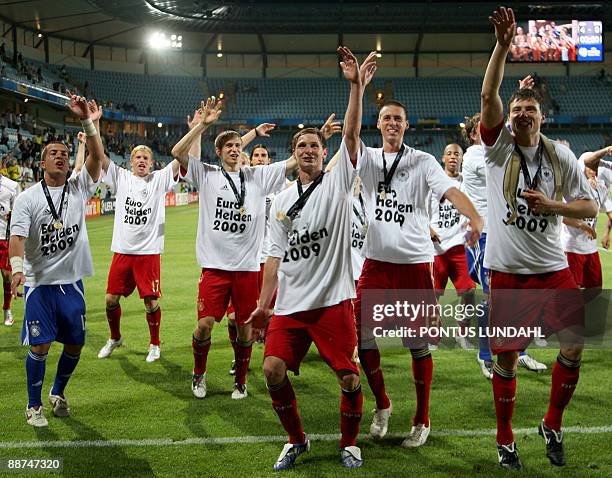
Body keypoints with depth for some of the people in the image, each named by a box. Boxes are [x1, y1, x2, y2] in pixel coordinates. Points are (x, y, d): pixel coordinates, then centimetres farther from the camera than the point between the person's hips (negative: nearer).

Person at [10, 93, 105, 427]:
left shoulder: (78, 189, 4)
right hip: (39, 283, -3)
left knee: (75, 344, 10)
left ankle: (58, 394, 34)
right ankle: (34, 405, 15)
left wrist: (86, 120, -21)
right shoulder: (27, 198, -4)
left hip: (72, 282, 3)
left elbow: (97, 157, -10)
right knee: (40, 345, -4)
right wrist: (17, 268, -33)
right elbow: (17, 236, -14)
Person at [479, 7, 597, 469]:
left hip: (553, 269, 2)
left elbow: (590, 206, 5)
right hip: (508, 271, -2)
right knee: (506, 359, 3)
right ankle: (505, 440, 21)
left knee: (574, 348, -2)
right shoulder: (499, 146, -1)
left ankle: (553, 425, 22)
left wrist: (552, 204, -13)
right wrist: (503, 44, -24)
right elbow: (488, 95, -16)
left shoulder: (561, 155, 4)